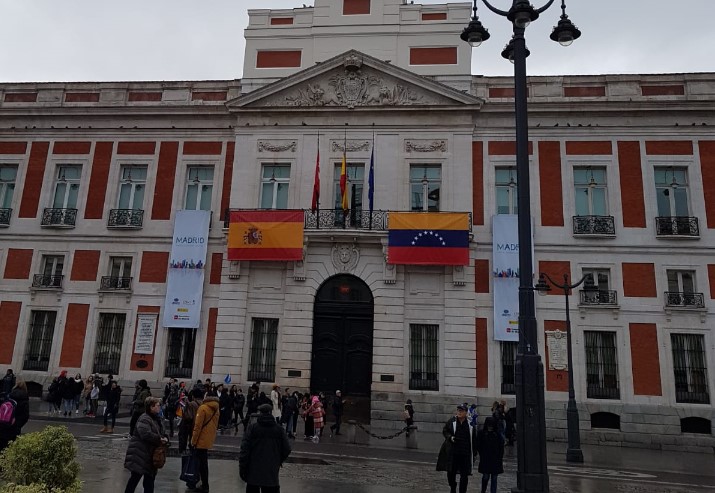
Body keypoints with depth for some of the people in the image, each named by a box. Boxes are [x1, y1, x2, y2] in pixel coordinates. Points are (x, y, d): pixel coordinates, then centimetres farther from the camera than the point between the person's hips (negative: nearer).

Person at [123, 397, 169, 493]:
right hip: (140, 455, -9)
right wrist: (159, 439, -23)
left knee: (150, 478, 14)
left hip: (150, 455, 9)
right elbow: (145, 434, -32)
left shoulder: (157, 419, 12)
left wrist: (165, 438, -6)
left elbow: (160, 433, 17)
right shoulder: (144, 419, -18)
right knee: (135, 477, 0)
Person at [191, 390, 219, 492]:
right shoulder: (216, 408, 7)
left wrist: (193, 440, -9)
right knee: (204, 462, 18)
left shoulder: (203, 408, -17)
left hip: (202, 440, -8)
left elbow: (198, 426, -17)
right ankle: (205, 484, 25)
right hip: (209, 439, 8)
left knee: (202, 463, 1)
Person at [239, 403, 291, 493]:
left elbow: (244, 449, -9)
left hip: (253, 472, -1)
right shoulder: (279, 429, 1)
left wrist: (242, 469, -1)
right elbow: (287, 449, 3)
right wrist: (279, 461, 20)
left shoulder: (252, 428, -6)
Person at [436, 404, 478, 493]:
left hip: (465, 453, 0)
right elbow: (444, 431, 7)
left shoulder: (470, 424, 0)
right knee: (451, 472, 8)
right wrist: (450, 437, -13)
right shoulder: (451, 421, -2)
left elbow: (474, 440, 5)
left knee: (464, 475, 4)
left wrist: (474, 453, 4)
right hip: (452, 452, 0)